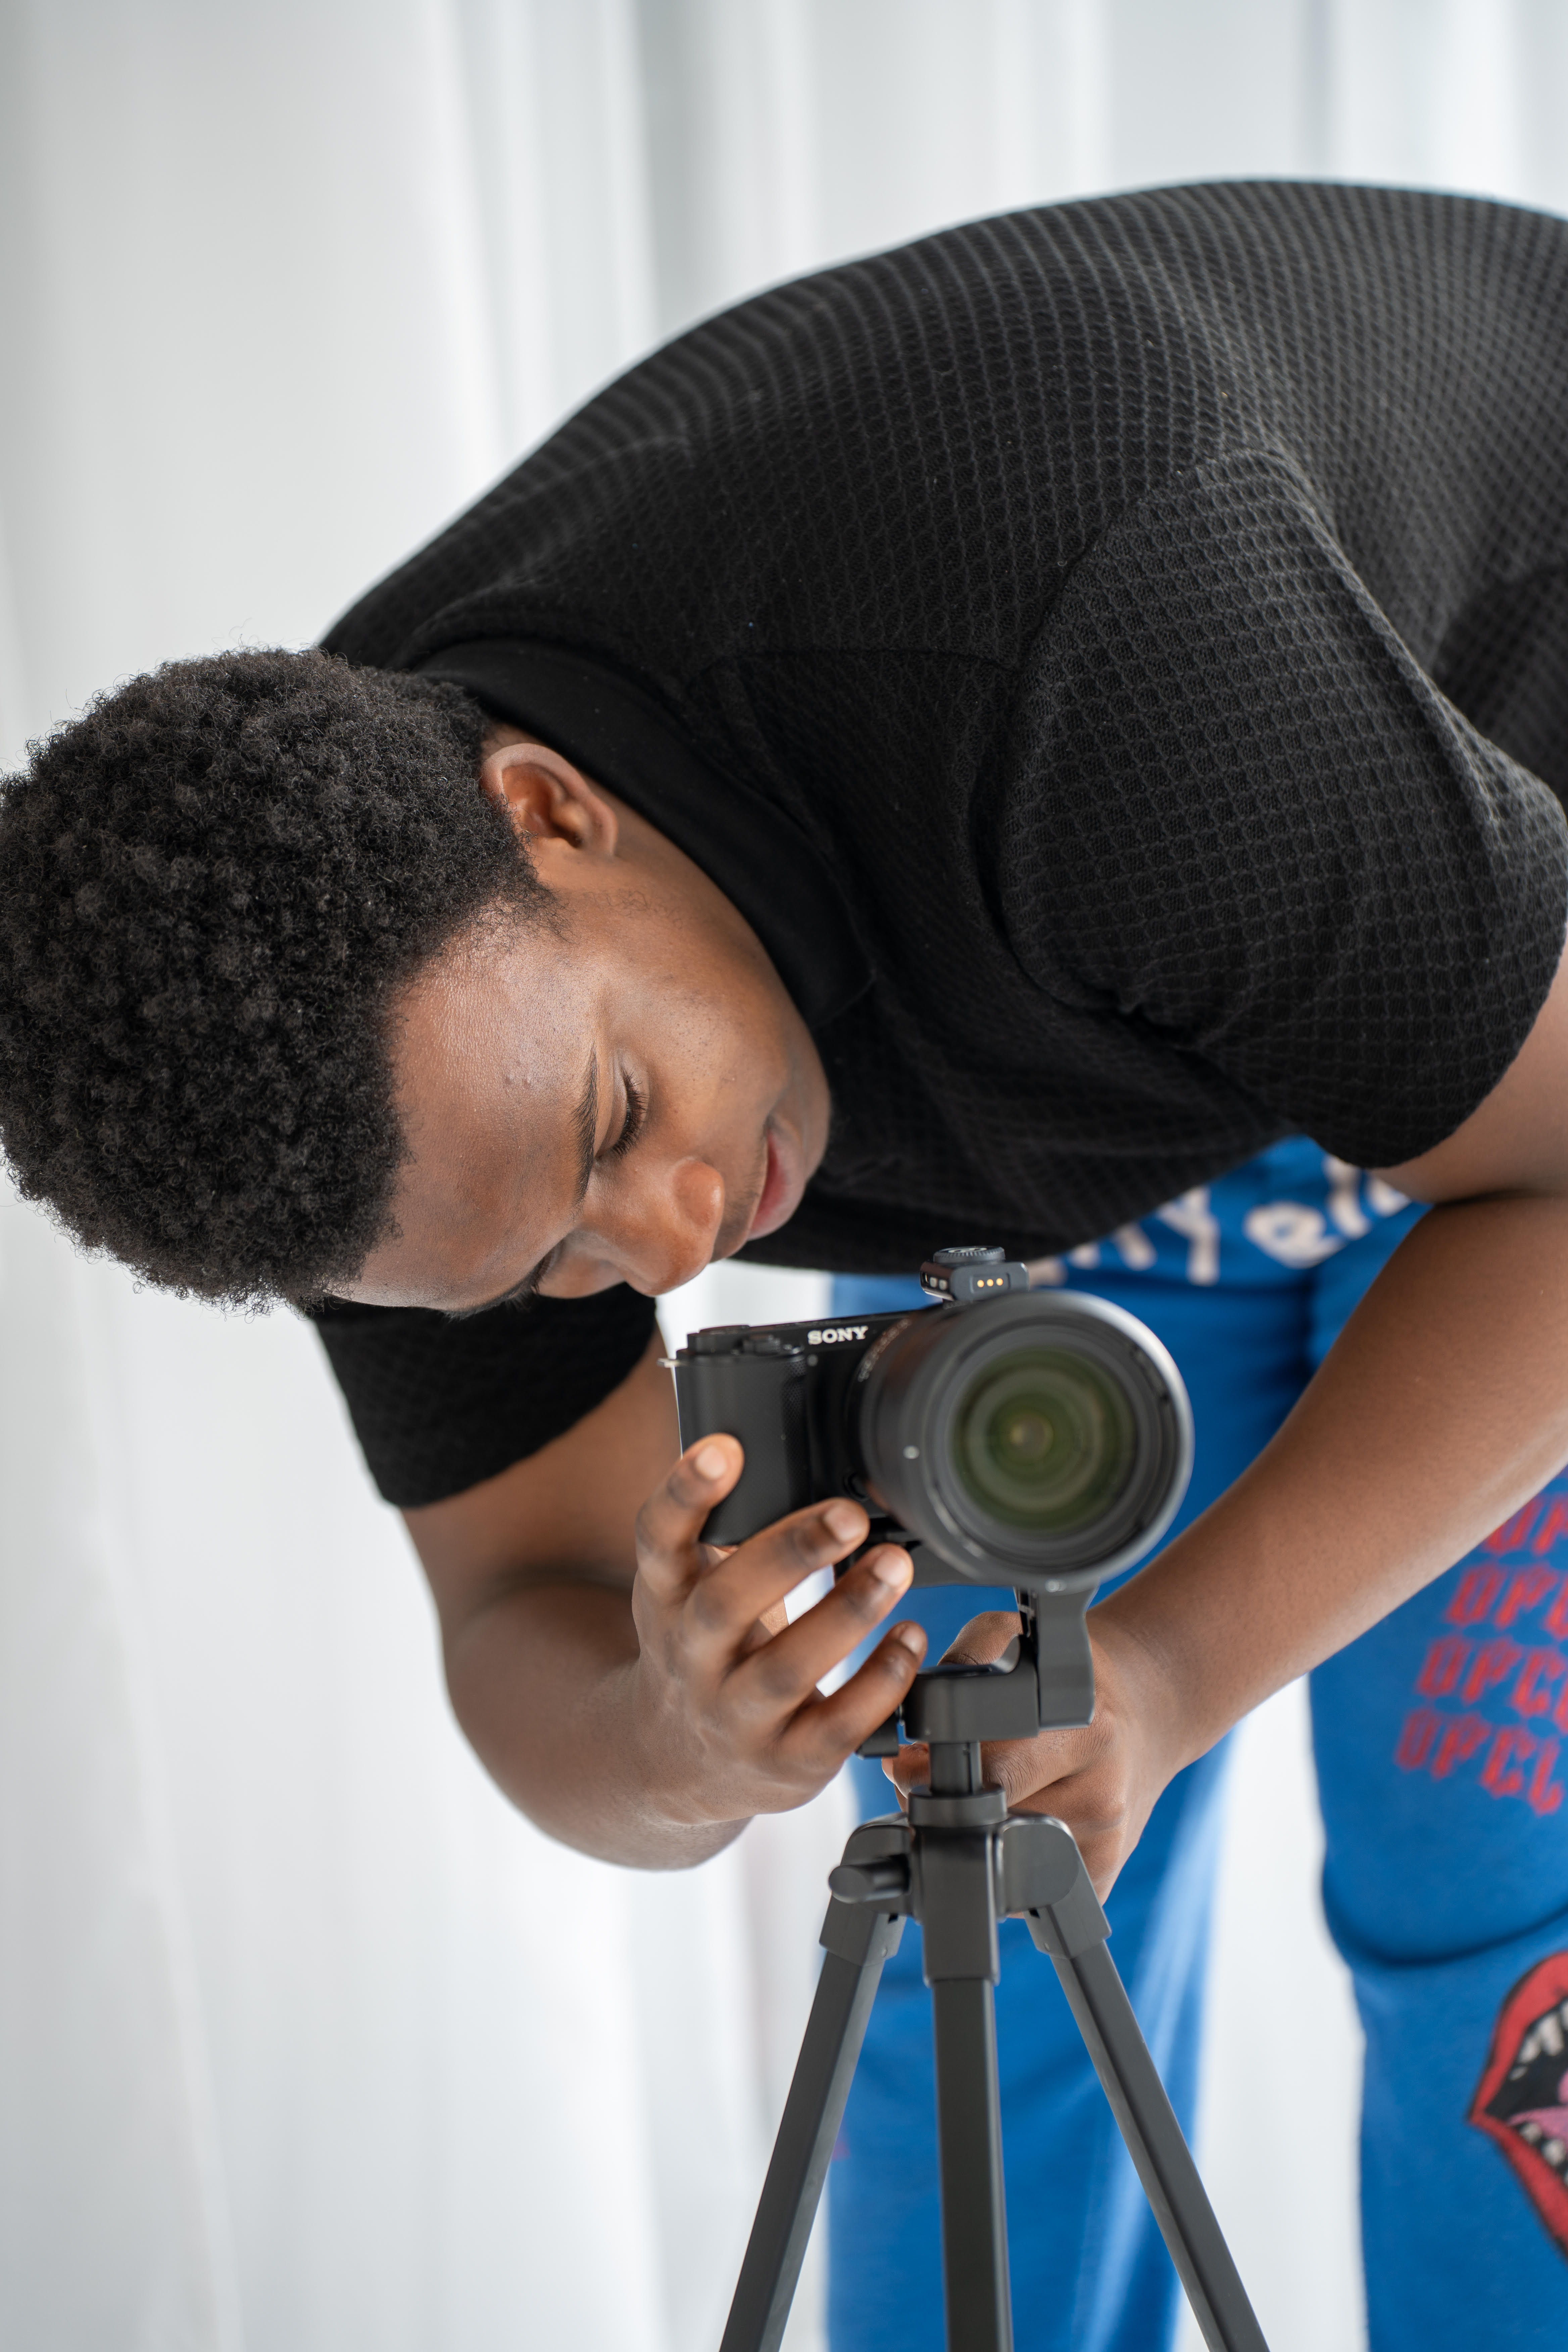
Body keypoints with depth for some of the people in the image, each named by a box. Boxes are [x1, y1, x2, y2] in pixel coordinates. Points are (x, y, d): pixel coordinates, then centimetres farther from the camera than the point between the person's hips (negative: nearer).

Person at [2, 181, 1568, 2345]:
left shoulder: (1070, 661, -44)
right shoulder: (391, 1025, -25)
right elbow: (539, 1648, -18)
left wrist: (1167, 1671, -42)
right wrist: (689, 1743, -42)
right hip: (1084, 1002, 4)